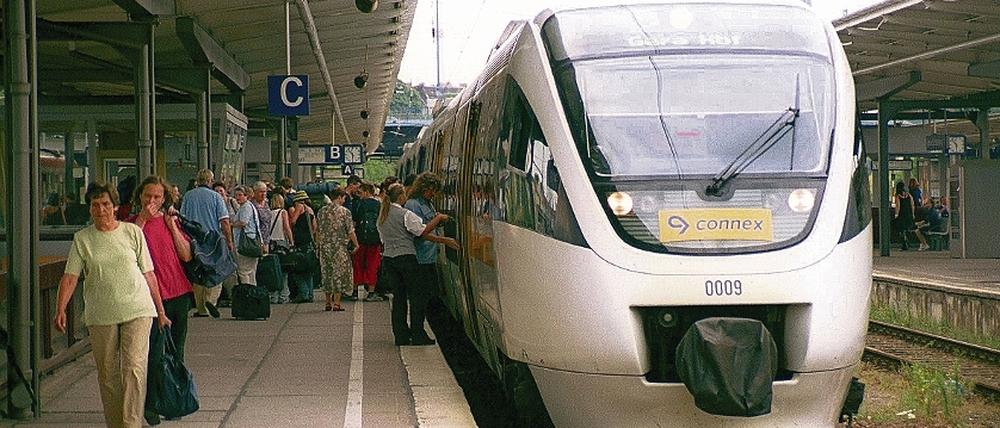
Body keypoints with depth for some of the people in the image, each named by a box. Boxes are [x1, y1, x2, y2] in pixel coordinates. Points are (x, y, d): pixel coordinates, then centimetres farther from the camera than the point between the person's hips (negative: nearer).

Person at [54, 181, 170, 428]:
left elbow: (148, 274, 8)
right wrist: (60, 310, -16)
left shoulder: (132, 232, 4)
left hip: (137, 310, -2)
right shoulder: (82, 239, 5)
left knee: (134, 369, -14)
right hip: (100, 315, 2)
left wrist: (160, 311, 10)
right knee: (107, 375, 7)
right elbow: (70, 277, -1)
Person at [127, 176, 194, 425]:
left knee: (176, 353, 13)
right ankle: (150, 405, 4)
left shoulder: (170, 220, 11)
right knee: (153, 354, -6)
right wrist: (141, 220, -21)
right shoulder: (133, 223, -1)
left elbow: (186, 256, 2)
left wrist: (172, 225, -3)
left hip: (179, 293, 5)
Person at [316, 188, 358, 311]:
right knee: (339, 273, 1)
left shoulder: (321, 211, 6)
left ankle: (328, 303, 15)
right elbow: (350, 231, -8)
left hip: (325, 247, 4)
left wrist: (318, 246, 17)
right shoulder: (344, 211, -7)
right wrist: (356, 244, 4)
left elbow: (317, 231, 9)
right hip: (340, 247, -4)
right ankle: (336, 303, -2)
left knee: (327, 273, 12)